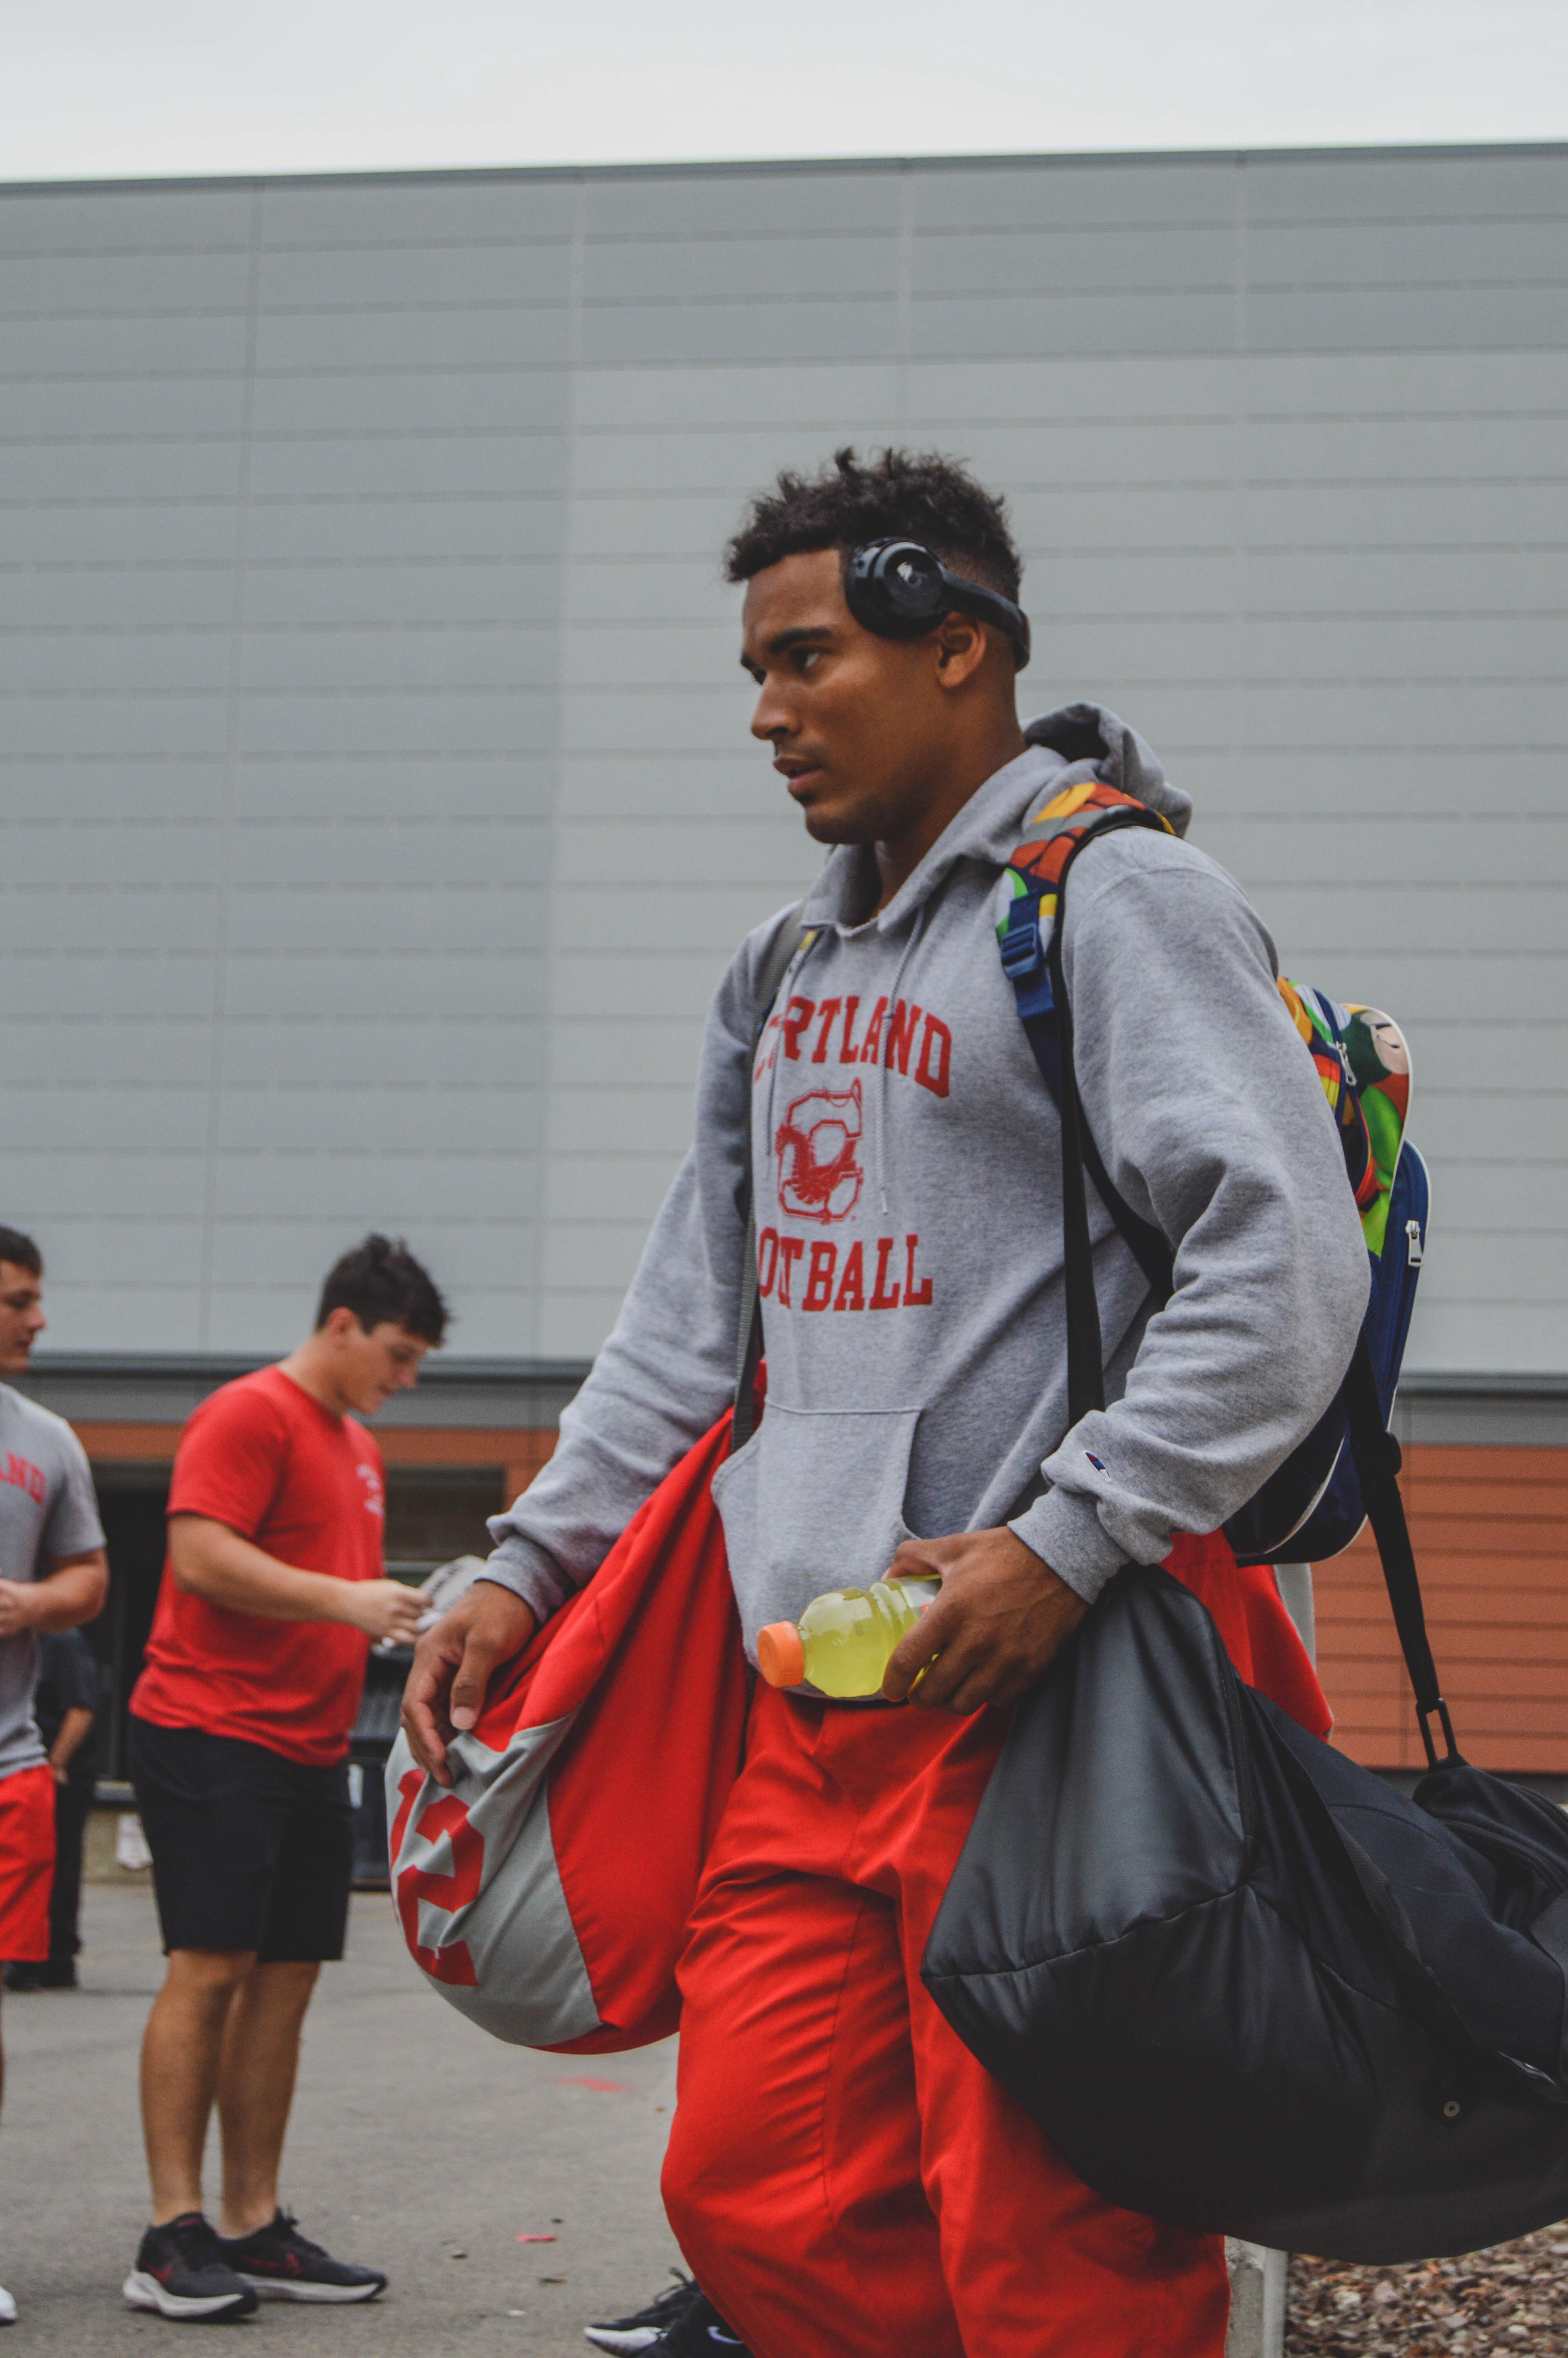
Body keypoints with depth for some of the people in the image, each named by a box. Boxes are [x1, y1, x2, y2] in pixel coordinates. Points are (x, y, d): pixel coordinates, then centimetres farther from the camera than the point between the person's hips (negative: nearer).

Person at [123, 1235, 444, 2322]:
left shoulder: (359, 1447, 21)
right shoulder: (250, 1415, -8)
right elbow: (202, 1556, -18)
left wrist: (404, 1617, 12)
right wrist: (344, 1599, -19)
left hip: (308, 1746, 9)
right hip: (214, 1733, -9)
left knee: (286, 1978, 7)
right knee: (210, 1968, -10)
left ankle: (253, 2225, 12)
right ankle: (174, 2234, -5)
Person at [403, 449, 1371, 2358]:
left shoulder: (1116, 897, -5)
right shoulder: (787, 968, 20)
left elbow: (1284, 1268, -15)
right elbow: (691, 1320, 24)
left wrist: (1067, 1545, -21)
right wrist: (528, 1566, 17)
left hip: (1029, 1691, -8)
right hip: (803, 1709, 8)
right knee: (755, 2200, 7)